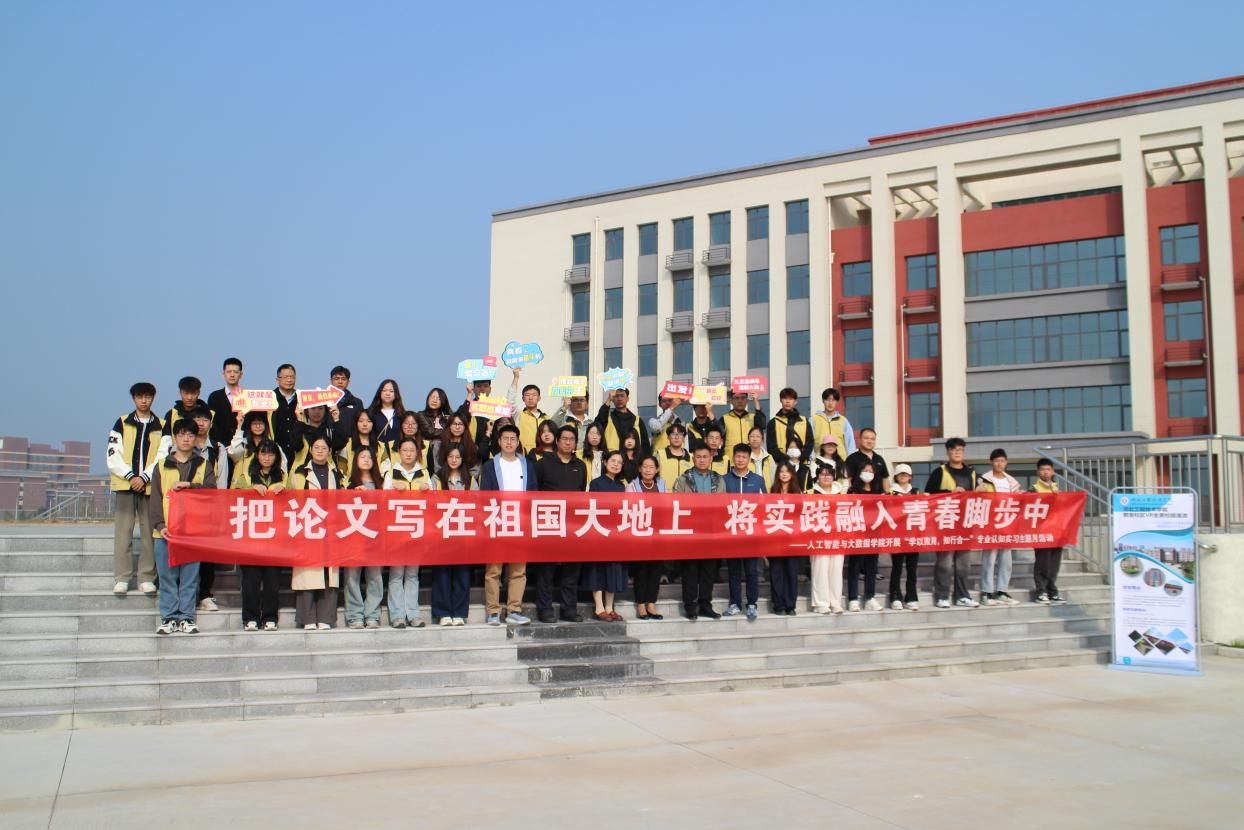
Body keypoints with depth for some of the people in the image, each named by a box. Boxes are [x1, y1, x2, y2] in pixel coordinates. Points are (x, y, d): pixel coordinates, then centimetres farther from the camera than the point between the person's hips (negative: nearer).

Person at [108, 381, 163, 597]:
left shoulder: (161, 427, 7)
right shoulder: (122, 423, 8)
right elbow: (113, 456, 1)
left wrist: (144, 477, -11)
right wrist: (131, 476, -10)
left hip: (150, 487, 0)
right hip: (124, 485, 0)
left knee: (149, 533, 0)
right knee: (123, 533, -1)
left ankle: (147, 578, 6)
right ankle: (121, 578, 3)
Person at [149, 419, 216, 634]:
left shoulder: (203, 466, 12)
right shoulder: (162, 466, 12)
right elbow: (155, 498, 4)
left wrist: (189, 485, -17)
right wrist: (159, 524, -8)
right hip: (166, 530, 0)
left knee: (190, 576, 0)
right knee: (167, 576, 2)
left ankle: (186, 618, 6)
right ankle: (168, 618, 8)